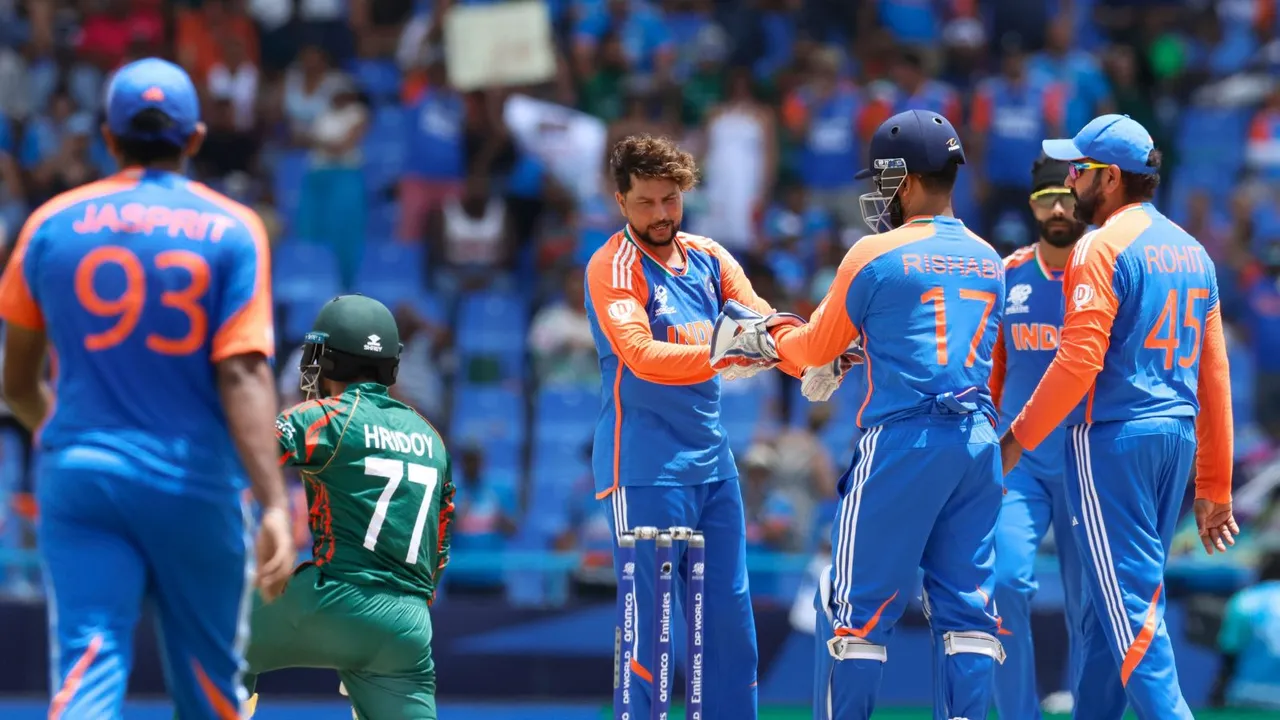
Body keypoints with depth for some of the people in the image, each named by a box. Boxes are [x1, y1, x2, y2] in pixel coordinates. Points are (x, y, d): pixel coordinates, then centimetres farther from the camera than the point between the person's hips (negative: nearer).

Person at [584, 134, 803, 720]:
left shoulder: (708, 257, 10)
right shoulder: (613, 268, -8)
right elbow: (643, 357, -23)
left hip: (712, 462, 6)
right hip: (645, 468, -6)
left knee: (731, 614, 7)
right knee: (652, 623, -5)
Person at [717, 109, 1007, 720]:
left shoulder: (876, 255, -5)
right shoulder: (987, 260, 13)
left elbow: (816, 347, 5)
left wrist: (767, 340, 24)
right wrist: (850, 357, 28)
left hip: (901, 442, -6)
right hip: (978, 441, 6)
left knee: (856, 604, 0)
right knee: (966, 604, 7)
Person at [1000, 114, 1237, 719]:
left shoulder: (1104, 248, -9)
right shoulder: (1191, 251, 14)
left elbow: (1078, 362, -17)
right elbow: (1214, 376, 14)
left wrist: (1017, 439, -9)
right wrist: (1214, 486, 17)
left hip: (1112, 437, -8)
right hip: (1177, 439, 8)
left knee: (1127, 605, -8)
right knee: (1111, 599, 16)